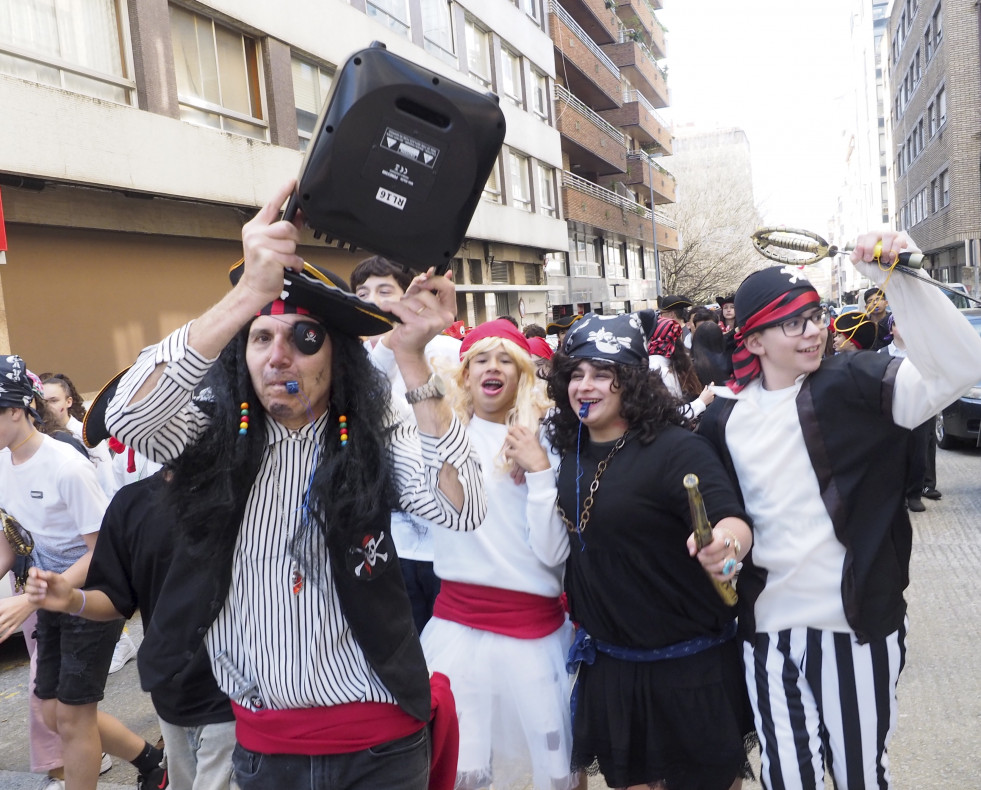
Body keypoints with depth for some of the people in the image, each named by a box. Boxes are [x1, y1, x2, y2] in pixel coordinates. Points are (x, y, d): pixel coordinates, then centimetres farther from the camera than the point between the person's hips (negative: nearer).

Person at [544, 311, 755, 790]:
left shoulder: (675, 449, -19)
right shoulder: (570, 451, 0)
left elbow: (731, 519, -32)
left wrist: (726, 543, -53)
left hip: (687, 665, -5)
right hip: (607, 662, 6)